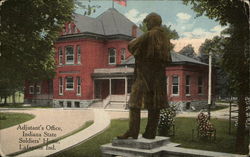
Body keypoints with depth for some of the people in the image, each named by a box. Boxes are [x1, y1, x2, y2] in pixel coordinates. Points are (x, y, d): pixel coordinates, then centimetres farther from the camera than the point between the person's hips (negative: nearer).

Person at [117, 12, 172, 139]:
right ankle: (150, 132, 10)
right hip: (159, 75, 7)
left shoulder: (149, 35, -10)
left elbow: (131, 46, -8)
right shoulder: (165, 38, 12)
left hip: (145, 74, -7)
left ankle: (132, 131, -10)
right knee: (154, 105, 7)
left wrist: (135, 39, 12)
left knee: (135, 103, -5)